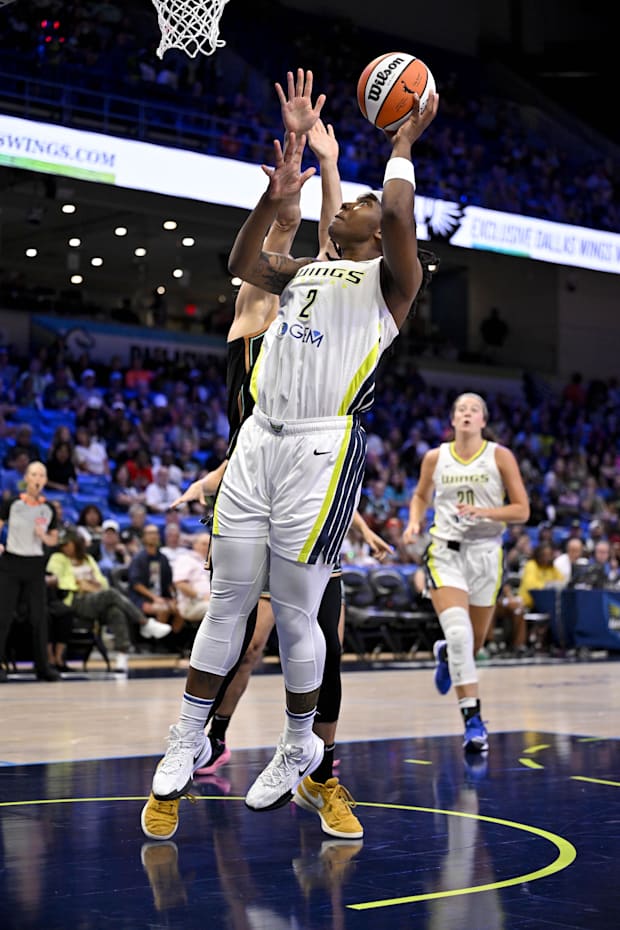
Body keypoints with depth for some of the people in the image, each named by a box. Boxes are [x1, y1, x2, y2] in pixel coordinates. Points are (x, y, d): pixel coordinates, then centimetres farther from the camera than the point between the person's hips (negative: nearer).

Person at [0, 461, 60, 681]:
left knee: (39, 617, 3)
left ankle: (42, 666, 11)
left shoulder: (49, 509, 6)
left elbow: (53, 540, 13)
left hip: (35, 565, 2)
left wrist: (44, 535, -9)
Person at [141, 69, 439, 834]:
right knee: (226, 602, 8)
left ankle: (300, 748, 19)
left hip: (321, 450, -5)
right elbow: (241, 264, 17)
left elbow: (400, 214, -13)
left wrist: (401, 148, 2)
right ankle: (189, 739, 19)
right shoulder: (304, 271, 23)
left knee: (295, 613, 0)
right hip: (256, 440, 5)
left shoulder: (390, 276, 4)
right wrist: (273, 198, 9)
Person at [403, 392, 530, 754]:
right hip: (445, 551, -1)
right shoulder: (435, 457, 3)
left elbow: (522, 510, -3)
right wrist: (414, 522, 1)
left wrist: (484, 512, -19)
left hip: (485, 552, 1)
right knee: (458, 631, -22)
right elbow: (421, 496, 21)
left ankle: (446, 654, 50)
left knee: (475, 643, 11)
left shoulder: (500, 456, -3)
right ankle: (473, 719, -16)